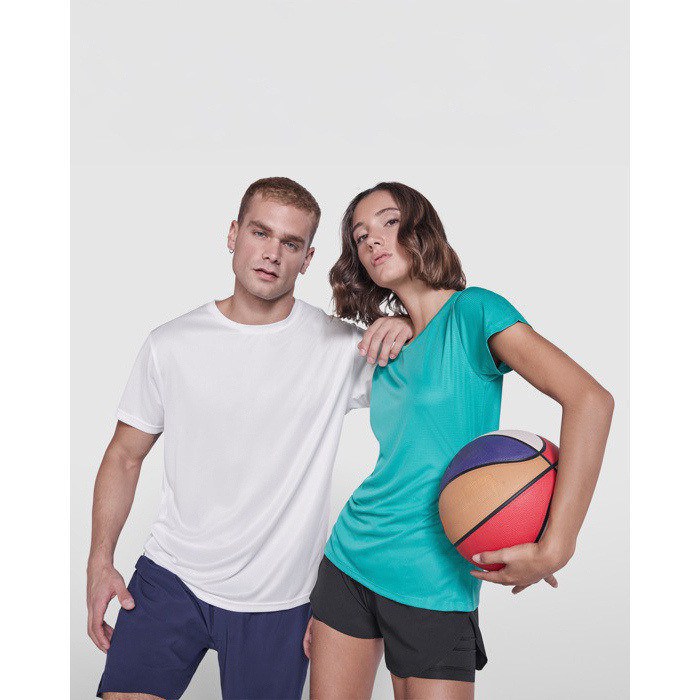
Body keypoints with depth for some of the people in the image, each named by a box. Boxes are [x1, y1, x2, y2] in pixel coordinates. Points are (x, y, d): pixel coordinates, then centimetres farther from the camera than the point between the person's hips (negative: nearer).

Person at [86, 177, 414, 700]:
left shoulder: (341, 348, -8)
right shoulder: (172, 344, -2)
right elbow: (125, 456, 6)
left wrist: (409, 332, -20)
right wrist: (101, 562, -1)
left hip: (275, 598, 0)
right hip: (169, 577, 1)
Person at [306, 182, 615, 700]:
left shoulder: (473, 311, -9)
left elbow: (591, 399, -21)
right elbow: (393, 466, 10)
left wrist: (553, 549, -25)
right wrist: (325, 603, 10)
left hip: (433, 585, -5)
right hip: (350, 561, 6)